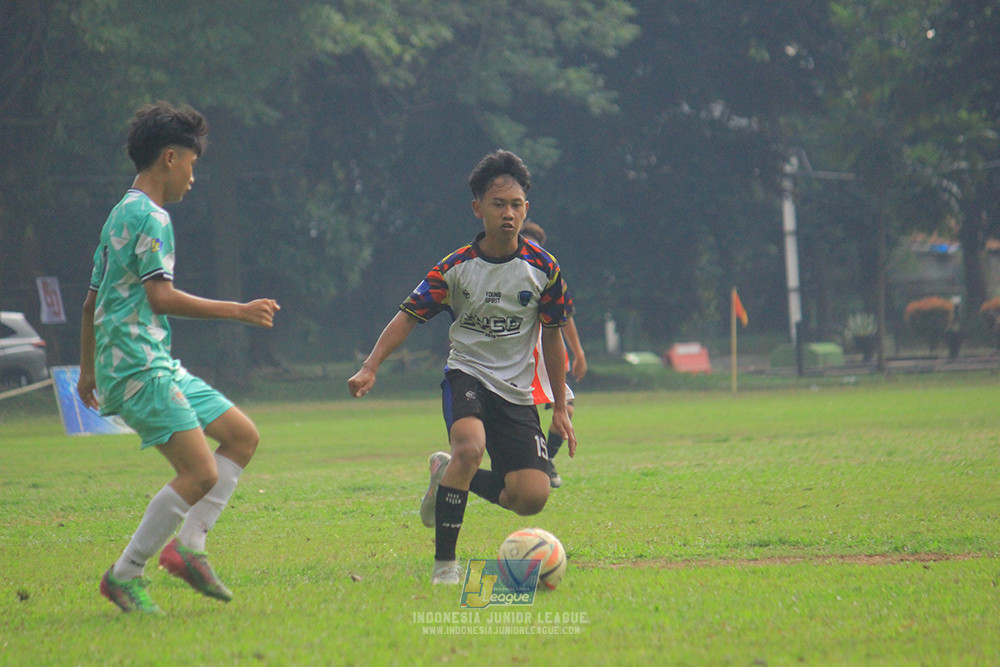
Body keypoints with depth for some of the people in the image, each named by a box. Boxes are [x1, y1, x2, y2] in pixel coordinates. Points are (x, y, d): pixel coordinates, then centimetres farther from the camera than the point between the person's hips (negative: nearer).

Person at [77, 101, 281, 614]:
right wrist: (239, 311, -15)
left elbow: (91, 302, 25)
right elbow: (160, 297, -21)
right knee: (201, 473, -16)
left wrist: (88, 370, 32)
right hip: (139, 367, -10)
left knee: (242, 436, 10)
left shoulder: (121, 215, 20)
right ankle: (125, 575, -8)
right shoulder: (150, 216, -11)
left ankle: (188, 545, 5)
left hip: (160, 367, 10)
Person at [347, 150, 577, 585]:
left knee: (532, 498, -11)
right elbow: (410, 315, -6)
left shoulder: (542, 268, -2)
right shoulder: (456, 268, -7)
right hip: (466, 374, -3)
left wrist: (560, 408, 10)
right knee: (469, 446, -36)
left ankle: (449, 475, 20)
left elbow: (552, 337, 7)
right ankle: (444, 562, -23)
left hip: (517, 389, 3)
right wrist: (370, 367, -21)